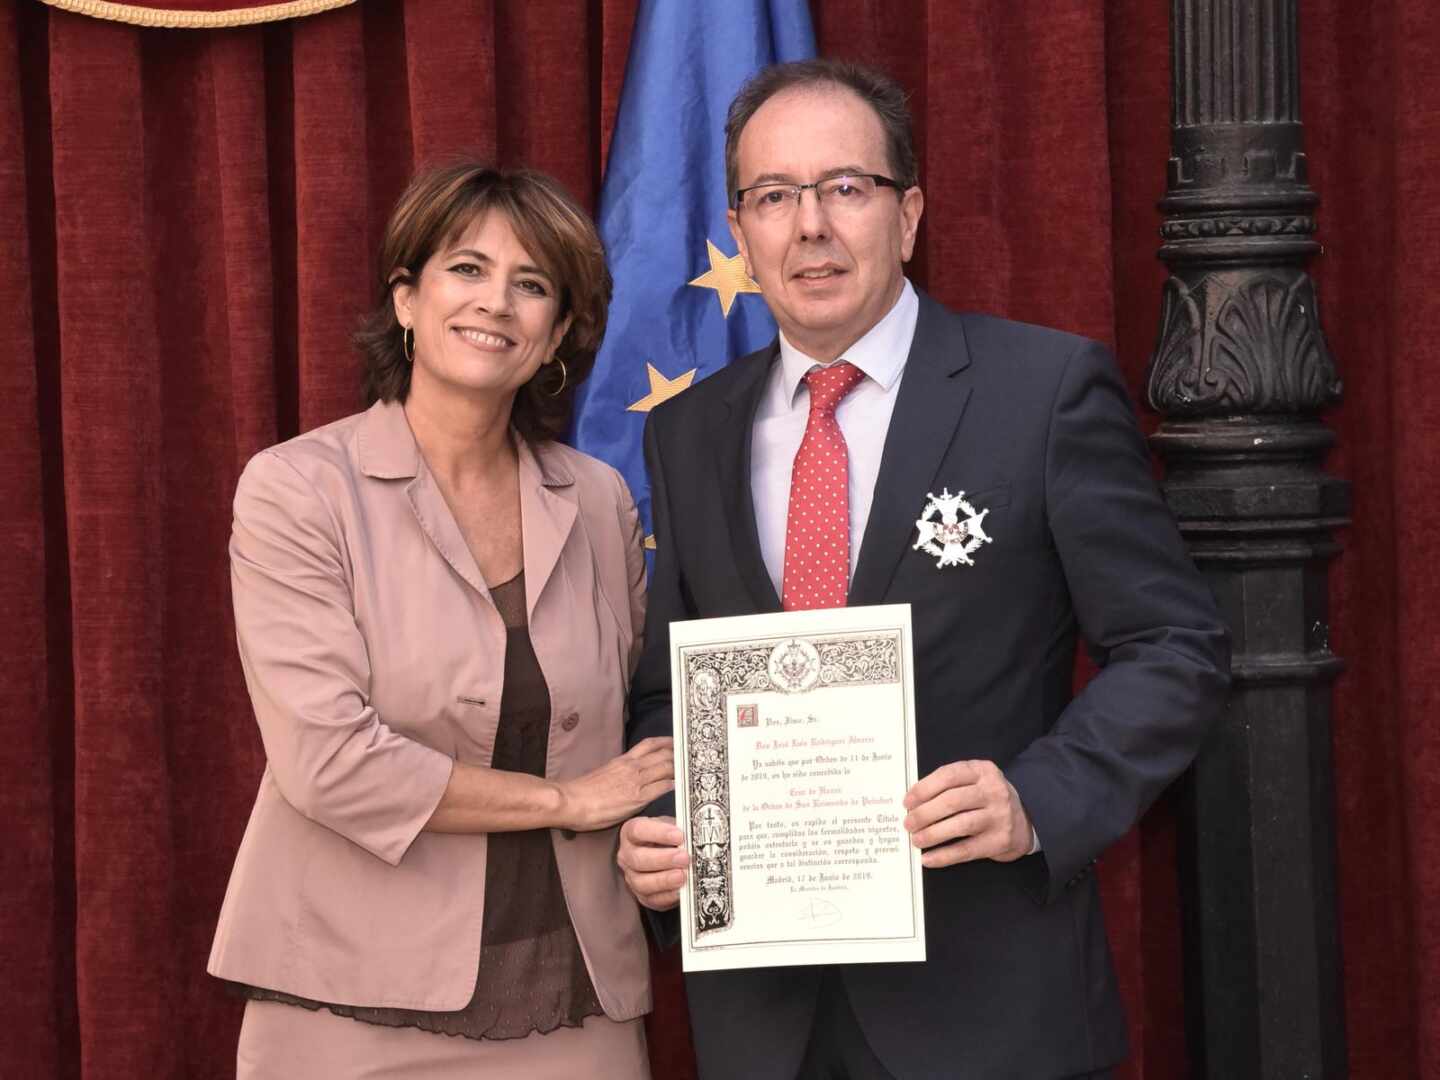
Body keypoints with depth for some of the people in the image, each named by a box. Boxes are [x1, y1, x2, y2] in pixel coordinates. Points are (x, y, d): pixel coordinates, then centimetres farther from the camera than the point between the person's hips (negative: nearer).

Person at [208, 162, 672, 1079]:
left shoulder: (599, 502, 7)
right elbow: (327, 759, -14)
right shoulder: (296, 489, -6)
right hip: (360, 1006, -3)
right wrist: (566, 799, -8)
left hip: (573, 1002, 4)